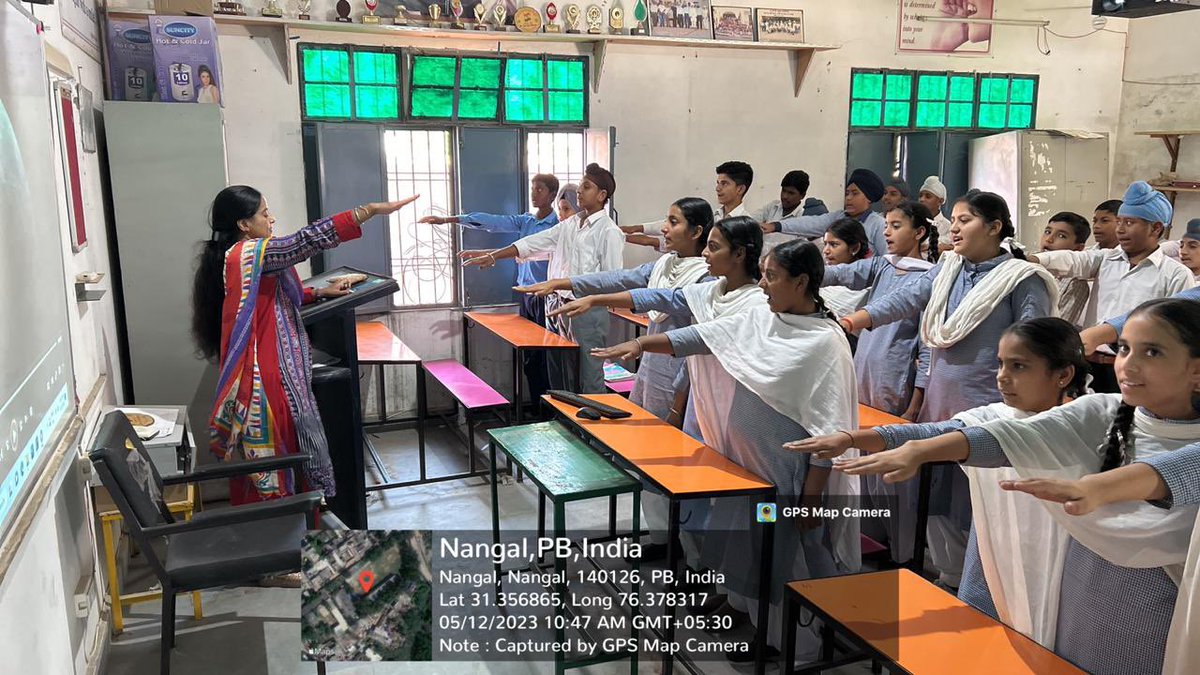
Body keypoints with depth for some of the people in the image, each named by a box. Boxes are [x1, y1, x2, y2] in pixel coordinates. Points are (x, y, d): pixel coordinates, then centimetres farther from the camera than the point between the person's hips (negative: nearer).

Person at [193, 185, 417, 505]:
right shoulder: (248, 254, -18)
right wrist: (373, 209, -28)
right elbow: (307, 240, -27)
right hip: (270, 378, -10)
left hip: (264, 374, 10)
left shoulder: (234, 258, 12)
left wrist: (318, 293, 18)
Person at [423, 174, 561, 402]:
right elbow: (491, 221, 3)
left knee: (547, 358, -2)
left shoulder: (557, 225, -10)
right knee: (529, 359, 12)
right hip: (526, 294, 7)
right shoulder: (526, 220, 10)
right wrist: (447, 219, -4)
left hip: (545, 297, -7)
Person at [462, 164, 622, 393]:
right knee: (560, 373, 16)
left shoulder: (609, 232, -10)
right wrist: (492, 256, 7)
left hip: (587, 311, -8)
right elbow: (533, 243, 11)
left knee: (588, 376, 0)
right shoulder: (569, 225, 11)